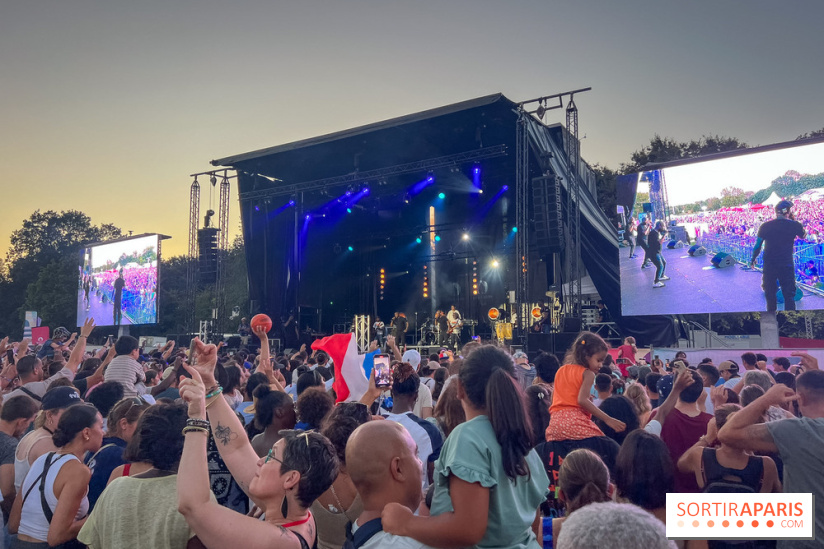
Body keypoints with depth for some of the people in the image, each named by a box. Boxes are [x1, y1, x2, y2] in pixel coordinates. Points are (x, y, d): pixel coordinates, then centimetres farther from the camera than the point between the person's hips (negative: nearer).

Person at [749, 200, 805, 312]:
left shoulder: (765, 226, -5)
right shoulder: (794, 225, -7)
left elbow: (757, 246, 0)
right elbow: (803, 236, 15)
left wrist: (753, 260, 14)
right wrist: (793, 220, 13)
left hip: (769, 266, 2)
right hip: (786, 265, -2)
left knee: (770, 293, 16)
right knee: (789, 294, 5)